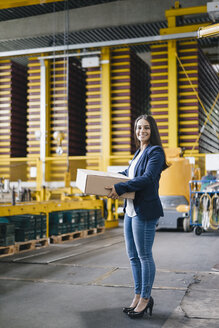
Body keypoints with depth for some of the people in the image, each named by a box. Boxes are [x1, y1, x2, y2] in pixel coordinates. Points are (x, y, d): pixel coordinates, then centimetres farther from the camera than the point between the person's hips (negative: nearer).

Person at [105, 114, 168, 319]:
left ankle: (145, 298, 12)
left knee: (144, 255, 0)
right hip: (130, 210, 9)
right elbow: (128, 173, 34)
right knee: (133, 256, 14)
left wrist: (120, 188, -24)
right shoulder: (139, 152, 18)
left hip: (145, 211, -9)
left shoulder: (155, 152, -9)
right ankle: (138, 296, 25)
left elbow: (148, 178, -22)